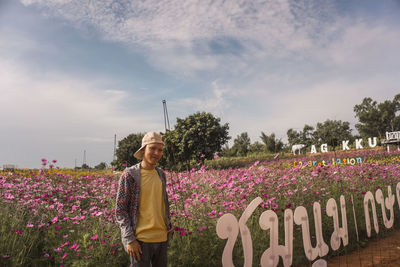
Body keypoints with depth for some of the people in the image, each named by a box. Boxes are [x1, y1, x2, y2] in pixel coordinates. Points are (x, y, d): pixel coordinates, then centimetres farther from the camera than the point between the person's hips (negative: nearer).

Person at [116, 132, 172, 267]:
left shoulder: (161, 174, 6)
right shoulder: (129, 175, -10)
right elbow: (120, 210, -9)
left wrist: (168, 226, 12)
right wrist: (129, 239, -13)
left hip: (162, 238, 5)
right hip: (141, 240, -5)